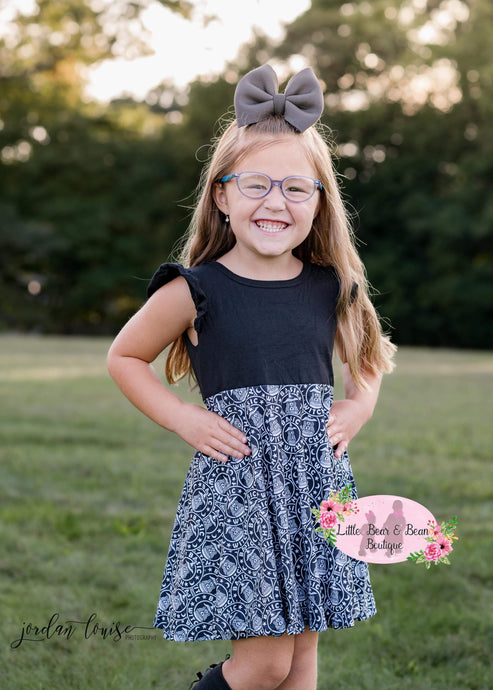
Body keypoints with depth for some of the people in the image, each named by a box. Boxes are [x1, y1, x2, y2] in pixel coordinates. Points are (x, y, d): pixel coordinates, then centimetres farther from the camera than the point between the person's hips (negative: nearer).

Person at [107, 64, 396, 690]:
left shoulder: (331, 287, 5)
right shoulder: (195, 292, -6)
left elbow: (369, 355, 24)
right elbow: (124, 358, 6)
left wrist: (359, 405, 6)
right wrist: (183, 418, -5)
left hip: (315, 481, 4)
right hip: (235, 484, -4)